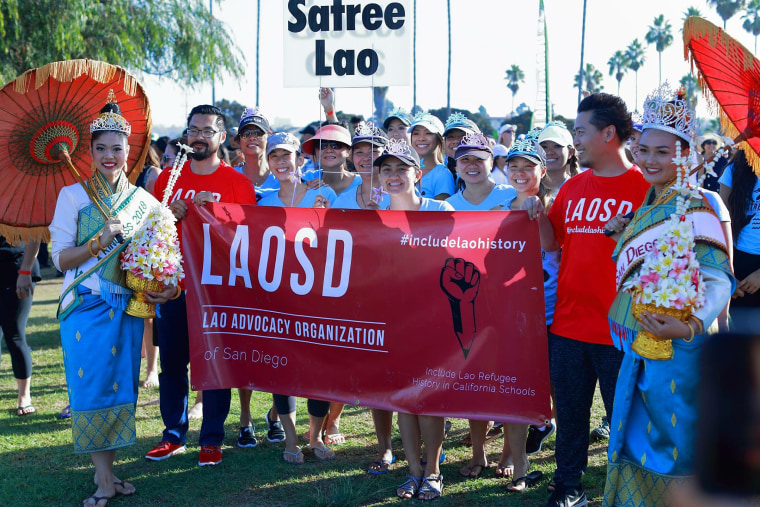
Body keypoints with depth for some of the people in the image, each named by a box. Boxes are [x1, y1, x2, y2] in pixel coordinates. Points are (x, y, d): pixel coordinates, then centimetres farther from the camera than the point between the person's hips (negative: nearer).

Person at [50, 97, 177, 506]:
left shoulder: (142, 200, 9)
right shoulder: (73, 195, 1)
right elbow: (60, 257, -3)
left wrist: (164, 287, -2)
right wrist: (100, 242, -17)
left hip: (127, 306, 3)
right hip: (85, 304, -3)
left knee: (121, 383, 5)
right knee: (91, 384, -6)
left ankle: (106, 470, 16)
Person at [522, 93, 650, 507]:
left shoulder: (644, 188, -6)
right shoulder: (573, 188, 11)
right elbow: (551, 243, 15)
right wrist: (539, 216, -1)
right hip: (568, 324, 5)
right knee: (569, 411, 14)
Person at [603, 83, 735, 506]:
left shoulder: (695, 207, -13)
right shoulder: (650, 207, 14)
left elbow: (718, 280, -22)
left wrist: (691, 326, -37)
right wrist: (622, 234, 8)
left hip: (674, 349, -9)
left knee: (672, 447, -1)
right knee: (637, 443, 17)